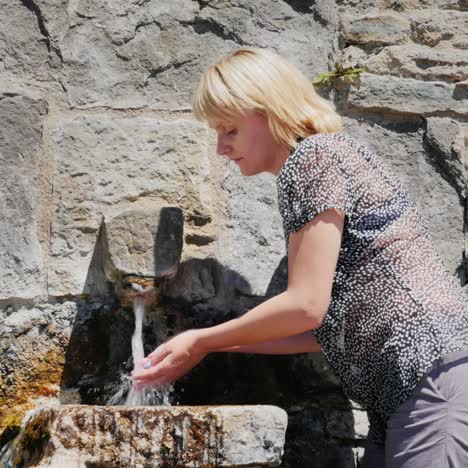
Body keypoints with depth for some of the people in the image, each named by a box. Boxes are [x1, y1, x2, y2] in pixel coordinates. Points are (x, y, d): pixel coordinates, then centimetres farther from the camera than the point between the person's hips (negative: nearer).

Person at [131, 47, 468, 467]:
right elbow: (329, 327, 17)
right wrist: (217, 345, 18)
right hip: (407, 390, 9)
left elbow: (306, 306, -13)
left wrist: (202, 342, 0)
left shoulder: (314, 156, -8)